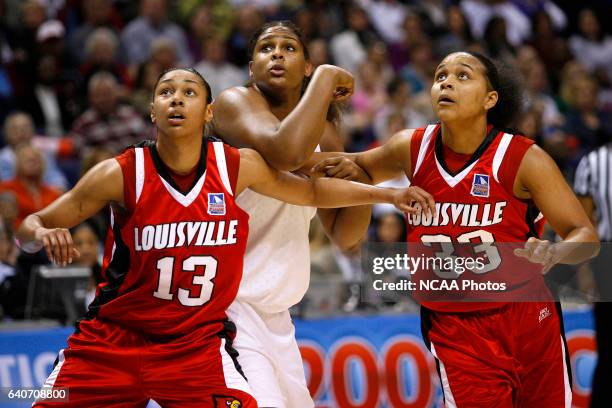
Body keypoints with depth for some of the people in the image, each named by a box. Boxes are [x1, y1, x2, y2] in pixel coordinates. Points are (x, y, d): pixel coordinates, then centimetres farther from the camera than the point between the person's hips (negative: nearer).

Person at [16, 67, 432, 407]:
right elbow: (30, 225, -7)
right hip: (113, 338, -1)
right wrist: (42, 235, -30)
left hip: (198, 344, 1)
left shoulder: (237, 167, -5)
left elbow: (310, 190, 13)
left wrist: (388, 193, 9)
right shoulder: (120, 175, -12)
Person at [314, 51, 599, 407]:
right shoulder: (412, 149, -2)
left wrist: (552, 254, -35)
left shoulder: (523, 159, -12)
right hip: (453, 330, 1)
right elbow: (357, 169, 18)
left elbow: (585, 236, -13)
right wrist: (337, 166, -6)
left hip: (527, 320, -1)